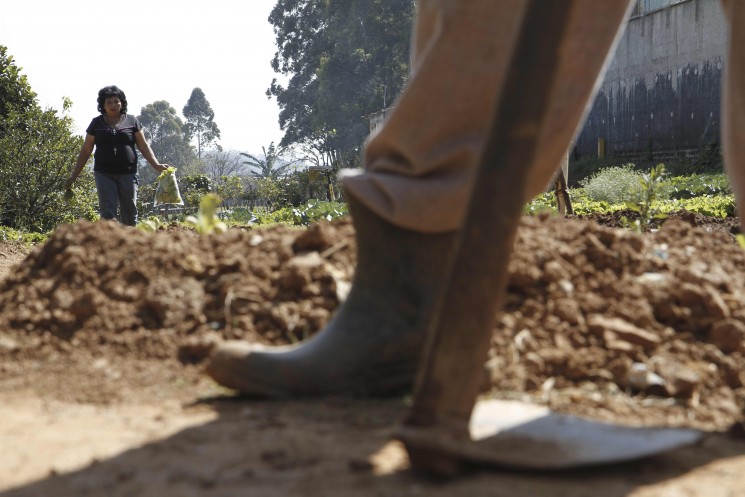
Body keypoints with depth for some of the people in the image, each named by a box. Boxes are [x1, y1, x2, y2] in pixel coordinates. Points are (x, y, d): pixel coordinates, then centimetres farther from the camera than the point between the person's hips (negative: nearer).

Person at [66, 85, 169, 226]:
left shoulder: (131, 121, 8)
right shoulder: (97, 123, 8)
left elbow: (143, 146, 10)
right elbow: (86, 150, 12)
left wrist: (156, 165, -2)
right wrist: (74, 175, 9)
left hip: (128, 173, 0)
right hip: (104, 174, 0)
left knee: (129, 215, 4)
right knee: (107, 214, -7)